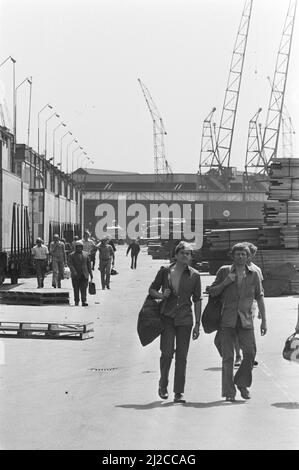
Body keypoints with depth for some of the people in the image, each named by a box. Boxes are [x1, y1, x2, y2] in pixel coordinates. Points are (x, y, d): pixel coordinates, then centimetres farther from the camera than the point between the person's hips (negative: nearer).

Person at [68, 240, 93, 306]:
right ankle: (76, 301, 18)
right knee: (76, 289, 6)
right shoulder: (72, 255, 1)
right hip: (76, 275, -1)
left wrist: (90, 273, 11)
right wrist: (74, 272, -22)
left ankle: (84, 301, -16)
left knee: (84, 288, -11)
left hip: (84, 275, 2)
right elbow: (70, 264, -9)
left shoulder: (85, 254, 12)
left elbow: (88, 264, 15)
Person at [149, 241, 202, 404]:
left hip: (185, 319, 1)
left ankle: (179, 393, 6)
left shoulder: (194, 275, 6)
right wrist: (161, 295, -8)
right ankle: (163, 385, 11)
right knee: (167, 352, -12)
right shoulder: (165, 271, 4)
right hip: (167, 317, -1)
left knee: (182, 356, 0)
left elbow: (197, 300, 8)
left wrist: (197, 324, 4)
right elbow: (151, 289, 14)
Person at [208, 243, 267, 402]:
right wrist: (225, 283, -9)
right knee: (227, 356, -2)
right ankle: (229, 392, 4)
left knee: (250, 352, -9)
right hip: (227, 320, -1)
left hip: (245, 320, 1)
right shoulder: (224, 271, 5)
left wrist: (264, 321, 8)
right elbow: (212, 292, 9)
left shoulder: (253, 274, 8)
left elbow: (259, 298, 12)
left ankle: (242, 383, 14)